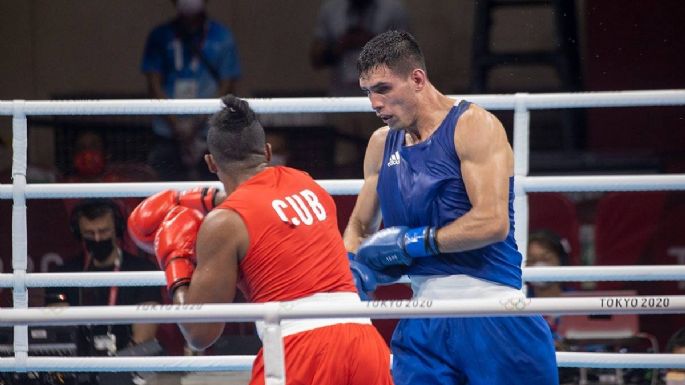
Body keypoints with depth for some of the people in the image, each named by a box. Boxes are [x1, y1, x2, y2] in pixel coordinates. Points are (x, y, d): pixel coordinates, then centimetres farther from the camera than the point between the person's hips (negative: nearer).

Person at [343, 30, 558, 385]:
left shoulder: (473, 126, -8)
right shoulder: (381, 145, 13)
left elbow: (493, 222, -18)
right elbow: (359, 227, 26)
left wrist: (412, 242, -13)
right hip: (425, 325, 6)